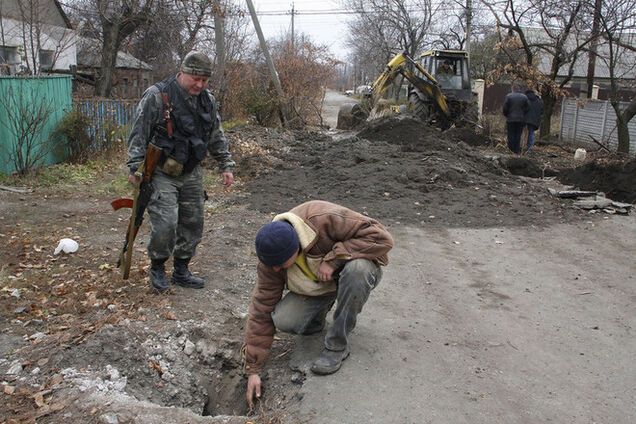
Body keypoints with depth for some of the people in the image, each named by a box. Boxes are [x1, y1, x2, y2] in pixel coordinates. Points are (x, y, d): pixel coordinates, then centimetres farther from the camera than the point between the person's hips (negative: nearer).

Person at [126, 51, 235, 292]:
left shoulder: (207, 100, 6)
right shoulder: (157, 96, -13)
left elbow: (216, 137, 15)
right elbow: (138, 135, -12)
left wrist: (226, 165, 11)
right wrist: (135, 168, -14)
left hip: (191, 173, 6)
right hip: (162, 173, -6)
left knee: (193, 223, 9)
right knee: (165, 224, -14)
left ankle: (181, 271, 25)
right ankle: (157, 268, 12)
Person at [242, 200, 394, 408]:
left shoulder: (325, 219, -36)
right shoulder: (271, 256, -20)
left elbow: (381, 237, -33)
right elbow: (262, 309, -14)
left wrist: (333, 259, -37)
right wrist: (253, 369, -12)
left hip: (357, 269, -2)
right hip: (317, 287, 3)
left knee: (357, 269, -40)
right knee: (283, 320, -25)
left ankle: (337, 346, -20)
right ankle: (316, 319, 11)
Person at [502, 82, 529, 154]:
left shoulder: (509, 96, -7)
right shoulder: (524, 97, 1)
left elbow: (505, 108, -5)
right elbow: (527, 108, 3)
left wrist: (506, 115, 12)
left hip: (511, 119, -2)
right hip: (521, 119, 2)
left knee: (511, 136, 4)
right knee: (518, 136, 8)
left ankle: (511, 150, 3)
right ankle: (517, 151, 9)